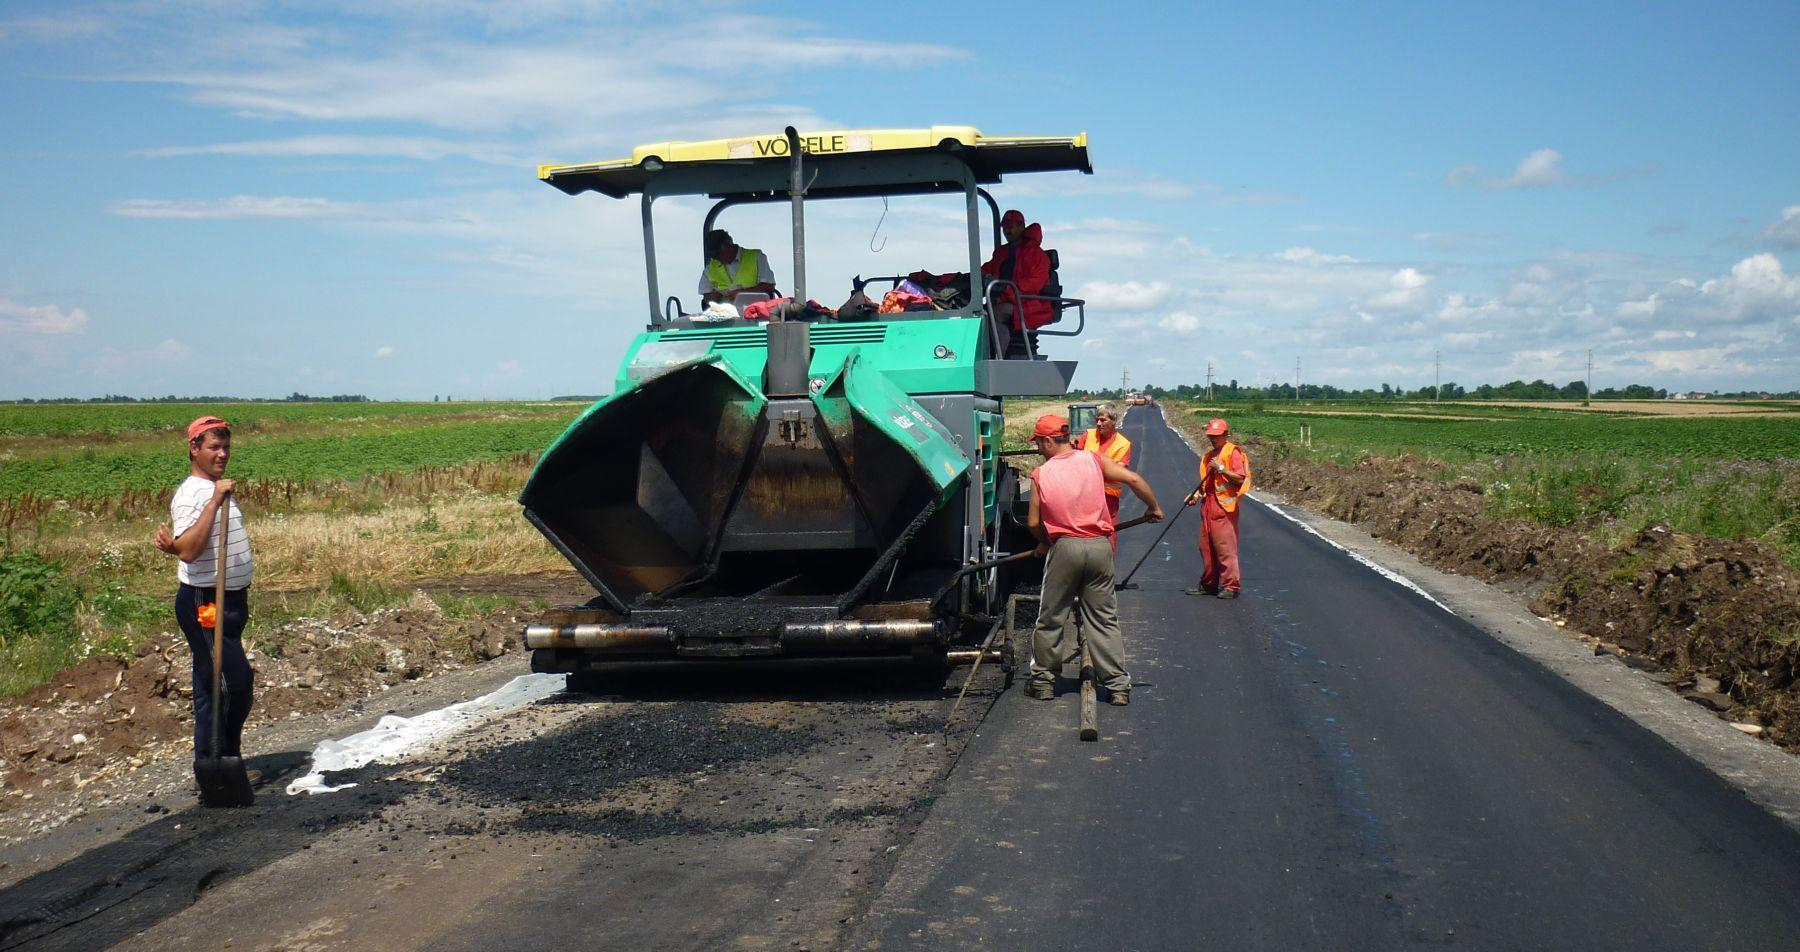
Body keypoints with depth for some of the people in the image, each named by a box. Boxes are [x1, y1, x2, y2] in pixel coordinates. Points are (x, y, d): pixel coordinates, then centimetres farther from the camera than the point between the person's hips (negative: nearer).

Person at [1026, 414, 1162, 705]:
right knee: (1104, 618, 9)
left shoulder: (1041, 474, 0)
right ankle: (1118, 686, 8)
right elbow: (1134, 479, -2)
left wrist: (1044, 543, 22)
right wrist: (1153, 508, 13)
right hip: (1100, 546, 2)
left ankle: (1043, 680, 19)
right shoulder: (1093, 459, 4)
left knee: (1051, 617, 12)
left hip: (1064, 547, -2)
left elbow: (1034, 523, 2)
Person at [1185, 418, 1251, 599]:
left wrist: (1221, 468, -18)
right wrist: (1197, 494, 11)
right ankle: (1209, 584, 17)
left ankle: (1231, 585, -9)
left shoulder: (1233, 452, -5)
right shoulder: (1209, 456, 21)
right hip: (1208, 504, 9)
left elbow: (1240, 478, -13)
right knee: (1206, 546, 10)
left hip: (1225, 504, -9)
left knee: (1225, 545, -11)